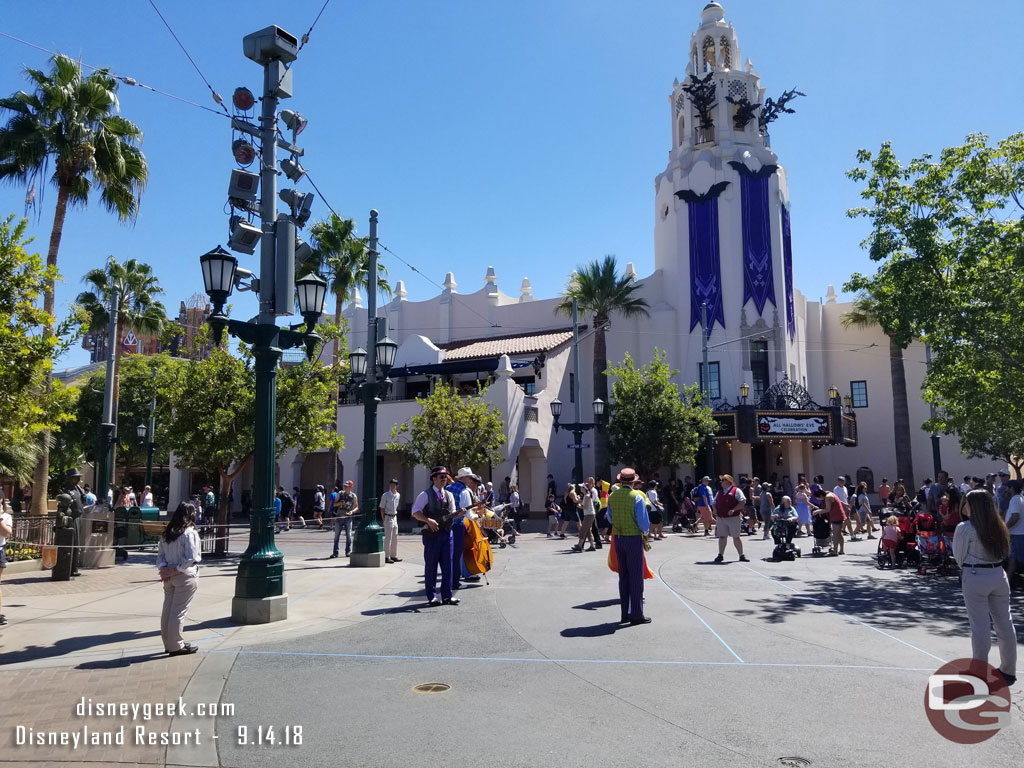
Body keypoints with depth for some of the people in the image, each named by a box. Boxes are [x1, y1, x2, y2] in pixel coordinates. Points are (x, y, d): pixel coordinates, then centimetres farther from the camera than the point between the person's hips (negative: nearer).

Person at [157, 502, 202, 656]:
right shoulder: (190, 533, -14)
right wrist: (176, 571, -12)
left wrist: (164, 568, -3)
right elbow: (192, 558, -19)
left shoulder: (167, 533, 8)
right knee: (179, 611, 0)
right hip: (185, 576, -7)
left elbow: (160, 555, 8)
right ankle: (176, 646, 8)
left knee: (167, 609, 14)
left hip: (169, 576, 7)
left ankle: (169, 643, 25)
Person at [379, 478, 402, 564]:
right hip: (388, 517, -7)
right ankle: (387, 557, 1)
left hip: (395, 517, 7)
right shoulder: (385, 495, -9)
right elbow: (382, 508, -8)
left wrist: (395, 516, 12)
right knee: (388, 538, -4)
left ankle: (393, 556, 19)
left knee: (395, 538, 11)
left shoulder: (398, 495, 8)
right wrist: (383, 520, -12)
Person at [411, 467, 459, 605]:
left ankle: (447, 595, 12)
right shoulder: (426, 495, -3)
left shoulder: (449, 495, 15)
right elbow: (415, 512, -8)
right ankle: (432, 596, 9)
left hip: (447, 533, 5)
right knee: (431, 565, 1)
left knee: (447, 565, 5)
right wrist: (428, 520, -20)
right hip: (432, 533, -5)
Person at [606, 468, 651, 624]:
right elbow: (643, 522, -14)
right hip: (634, 538, -5)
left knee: (623, 575, 13)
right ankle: (636, 615, 5)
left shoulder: (612, 497, 3)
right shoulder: (637, 497, -13)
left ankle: (625, 613, 19)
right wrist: (645, 532, 6)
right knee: (636, 576, 2)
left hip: (618, 538, 5)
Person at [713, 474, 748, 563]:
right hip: (720, 518, 5)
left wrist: (733, 510, -18)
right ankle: (720, 555, 13)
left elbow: (743, 502, -9)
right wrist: (715, 509, 5)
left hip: (733, 517, -5)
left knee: (736, 537, -1)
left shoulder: (736, 491, 0)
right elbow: (715, 502, 27)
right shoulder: (720, 492, 18)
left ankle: (741, 555, 8)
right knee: (722, 537, 6)